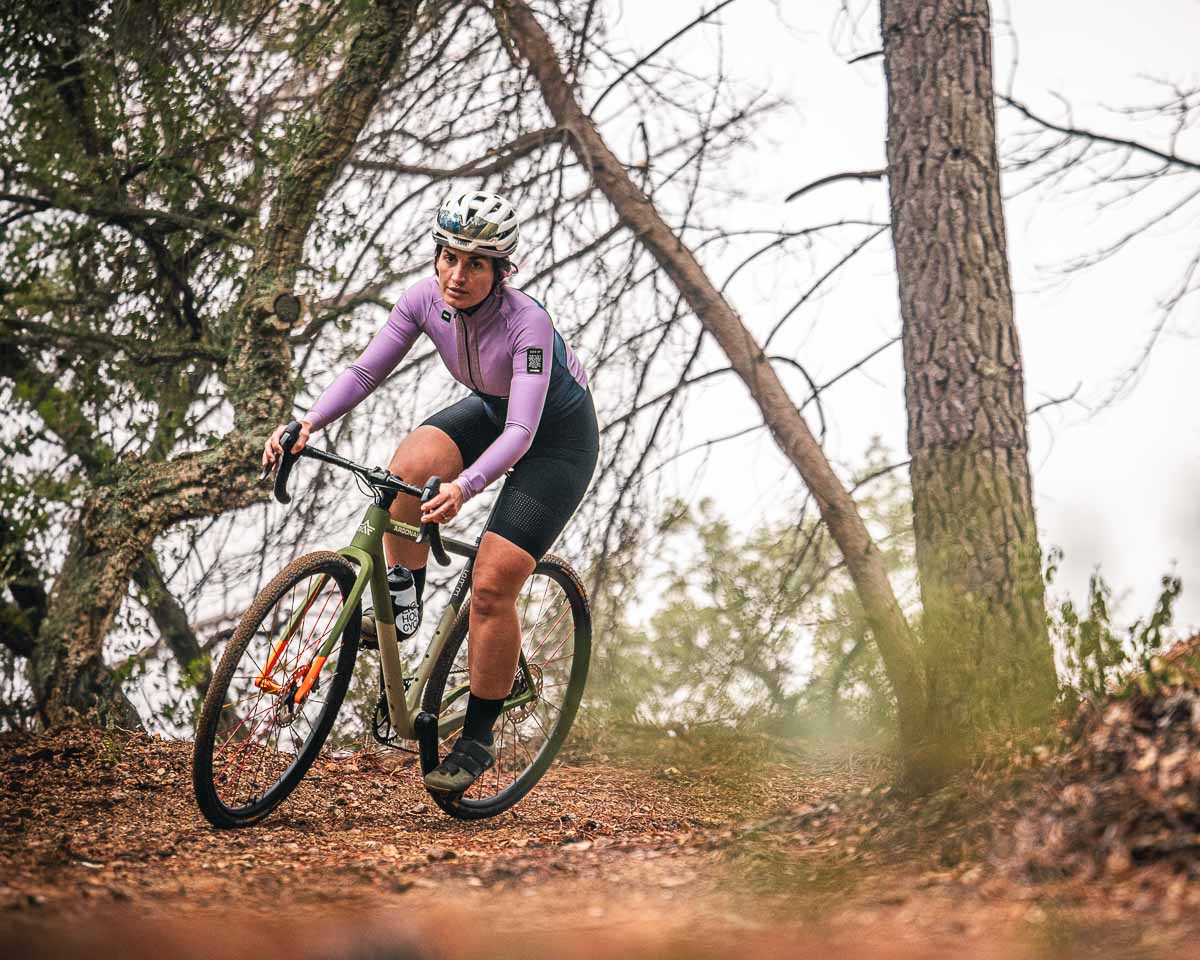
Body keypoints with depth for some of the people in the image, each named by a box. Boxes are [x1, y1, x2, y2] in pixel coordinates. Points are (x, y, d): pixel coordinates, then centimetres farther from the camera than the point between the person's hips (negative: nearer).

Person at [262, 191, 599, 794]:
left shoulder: (527, 323, -35)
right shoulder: (426, 299, -19)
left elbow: (520, 432, -42)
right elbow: (365, 371, -16)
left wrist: (464, 487, -58)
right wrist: (308, 423, -33)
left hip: (558, 438, -5)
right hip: (490, 411, 5)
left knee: (491, 586, -14)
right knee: (408, 466, -28)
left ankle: (477, 740, 3)